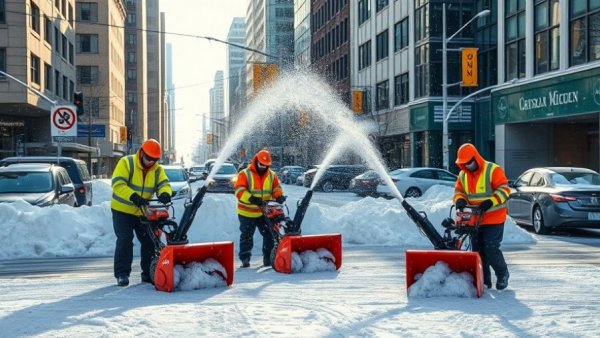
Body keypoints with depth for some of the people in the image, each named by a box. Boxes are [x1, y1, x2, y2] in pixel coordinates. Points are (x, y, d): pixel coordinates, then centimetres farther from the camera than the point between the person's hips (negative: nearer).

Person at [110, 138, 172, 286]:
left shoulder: (157, 169, -1)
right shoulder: (126, 163, -16)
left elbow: (164, 184, -13)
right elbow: (118, 184, -26)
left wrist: (165, 194, -38)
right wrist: (133, 196, -42)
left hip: (143, 212, 5)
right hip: (122, 210, -5)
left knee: (150, 241, 2)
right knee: (125, 241, -11)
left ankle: (148, 273, 12)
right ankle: (122, 273, -4)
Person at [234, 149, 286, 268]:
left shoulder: (272, 175, 8)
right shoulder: (244, 174, -7)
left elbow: (277, 188, 2)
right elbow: (239, 190, -17)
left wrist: (279, 196, -23)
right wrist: (252, 198, -32)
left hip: (265, 212, 4)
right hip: (247, 213, -3)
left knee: (269, 235, 4)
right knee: (246, 236, 2)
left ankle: (268, 258, 14)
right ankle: (245, 258, 8)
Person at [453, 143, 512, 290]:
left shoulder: (493, 170, -12)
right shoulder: (463, 175, 7)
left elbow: (504, 190, -15)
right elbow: (459, 191, 11)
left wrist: (490, 202, -27)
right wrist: (460, 200, -13)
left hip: (493, 219, -6)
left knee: (491, 249, -10)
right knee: (478, 250, 8)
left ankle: (502, 274, 12)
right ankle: (484, 279, 18)